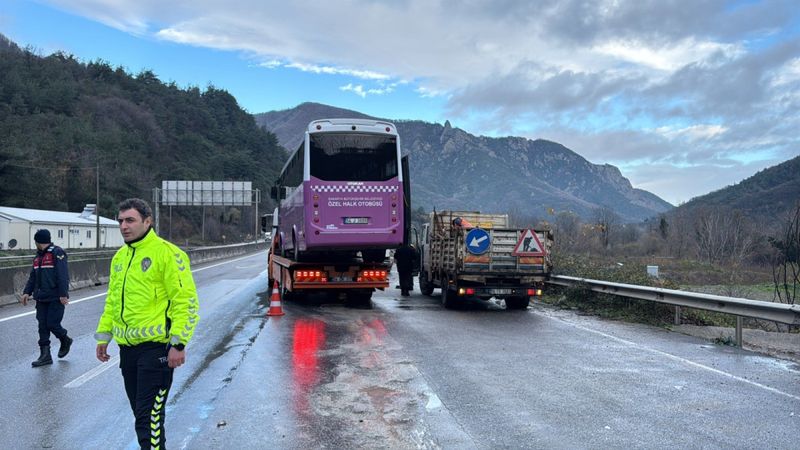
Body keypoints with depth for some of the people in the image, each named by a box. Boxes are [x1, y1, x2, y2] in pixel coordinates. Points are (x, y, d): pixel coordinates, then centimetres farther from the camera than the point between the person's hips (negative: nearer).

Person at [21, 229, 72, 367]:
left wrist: (63, 294, -22)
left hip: (56, 298, -8)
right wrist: (27, 292, 11)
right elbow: (33, 277, 21)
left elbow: (63, 275, -17)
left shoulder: (57, 253, -11)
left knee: (52, 324, -7)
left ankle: (65, 341, 22)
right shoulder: (38, 256, 17)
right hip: (41, 298, 8)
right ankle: (45, 355, 10)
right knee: (42, 326, 5)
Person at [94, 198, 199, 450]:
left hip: (155, 346, -8)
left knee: (149, 415, -6)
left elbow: (186, 301, -15)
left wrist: (178, 344, -18)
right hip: (127, 346, 8)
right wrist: (103, 336, 20)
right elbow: (112, 301, 24)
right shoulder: (120, 257, 14)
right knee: (140, 412, 17)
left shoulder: (166, 253, -11)